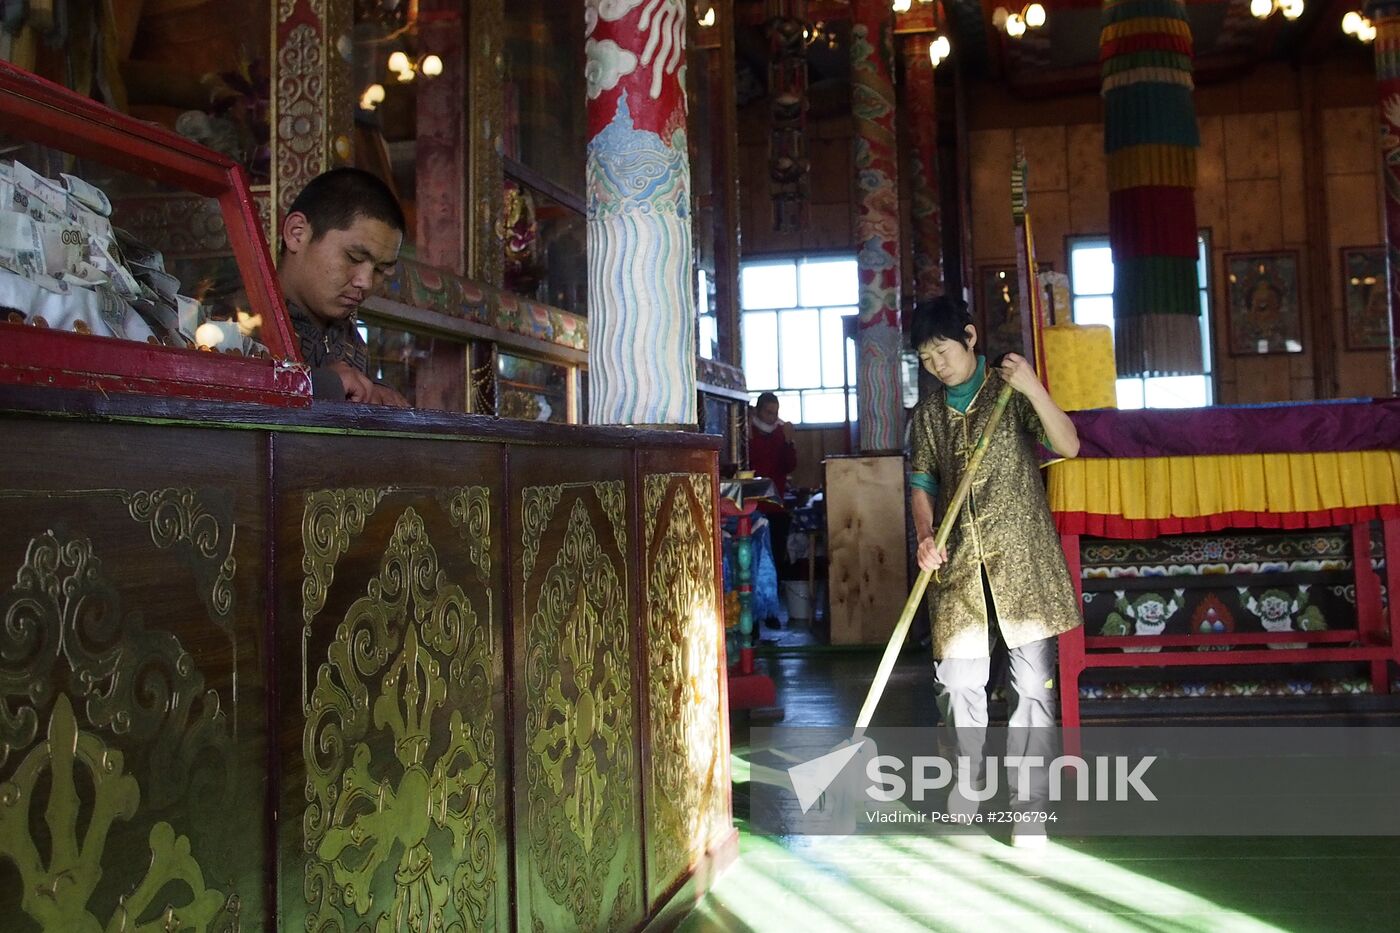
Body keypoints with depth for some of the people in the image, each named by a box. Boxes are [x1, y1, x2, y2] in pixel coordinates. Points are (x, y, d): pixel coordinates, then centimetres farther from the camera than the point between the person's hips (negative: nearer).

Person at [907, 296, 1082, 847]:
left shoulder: (1011, 393, 1)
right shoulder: (928, 413, 11)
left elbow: (1068, 446, -10)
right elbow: (922, 484, 13)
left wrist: (1034, 388, -22)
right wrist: (925, 536, -5)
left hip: (1021, 558, -3)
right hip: (958, 565, 3)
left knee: (1032, 682, 0)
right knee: (958, 680, 5)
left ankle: (1028, 803, 10)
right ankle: (967, 786, 23)